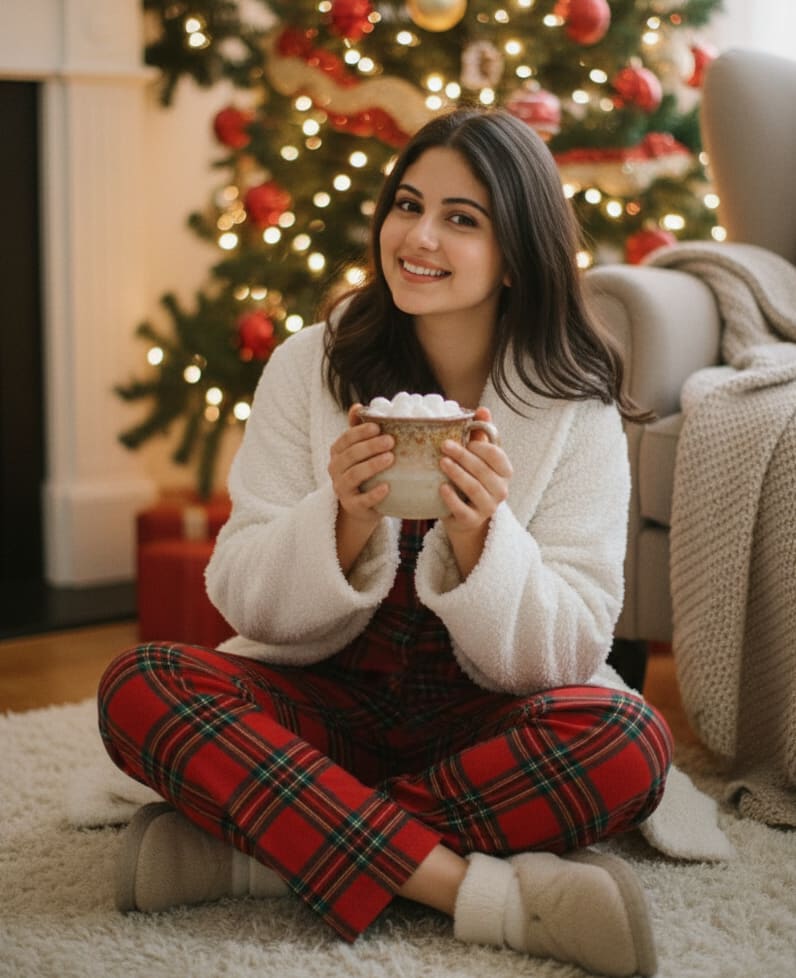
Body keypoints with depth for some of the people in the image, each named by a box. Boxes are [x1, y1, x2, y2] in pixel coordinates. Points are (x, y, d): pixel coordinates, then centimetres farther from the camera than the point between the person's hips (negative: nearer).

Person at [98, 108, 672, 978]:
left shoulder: (576, 408, -6)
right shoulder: (311, 366, -3)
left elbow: (567, 654, -10)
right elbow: (245, 602, -6)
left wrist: (478, 538, -28)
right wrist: (344, 522, -26)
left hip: (479, 724, 0)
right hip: (324, 702, 1)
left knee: (629, 742, -31)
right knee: (139, 689, -25)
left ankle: (255, 848, -24)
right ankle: (479, 890, -30)